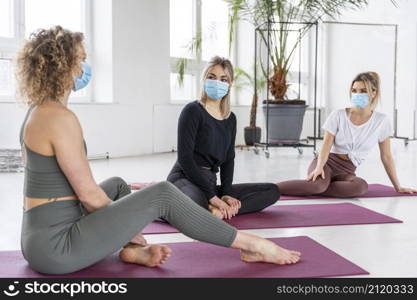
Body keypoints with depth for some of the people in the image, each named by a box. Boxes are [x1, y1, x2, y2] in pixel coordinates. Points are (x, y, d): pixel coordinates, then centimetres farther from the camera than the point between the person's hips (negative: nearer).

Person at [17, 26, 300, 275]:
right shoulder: (61, 118, -19)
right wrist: (125, 225, -1)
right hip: (55, 246, -10)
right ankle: (250, 245, 0)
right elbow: (88, 193, -17)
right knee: (161, 195, -10)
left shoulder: (38, 112, 11)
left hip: (41, 236, 10)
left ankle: (132, 250, 2)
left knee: (116, 186, 28)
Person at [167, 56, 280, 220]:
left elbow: (228, 159, 11)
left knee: (272, 191, -3)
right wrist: (212, 196, -19)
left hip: (210, 182, 8)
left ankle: (221, 210, -18)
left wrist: (226, 194, -6)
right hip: (184, 179, -8)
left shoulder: (230, 119, 13)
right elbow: (185, 157, -14)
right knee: (197, 205, -44)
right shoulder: (192, 111, -7)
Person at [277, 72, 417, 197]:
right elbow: (326, 146, -9)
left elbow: (386, 157, 9)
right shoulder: (338, 115, -3)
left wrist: (398, 186, 11)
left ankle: (308, 187, -26)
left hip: (346, 171, 2)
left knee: (361, 186, -38)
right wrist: (319, 167, -30)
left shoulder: (381, 121, 1)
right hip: (327, 162, -2)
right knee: (318, 184, -41)